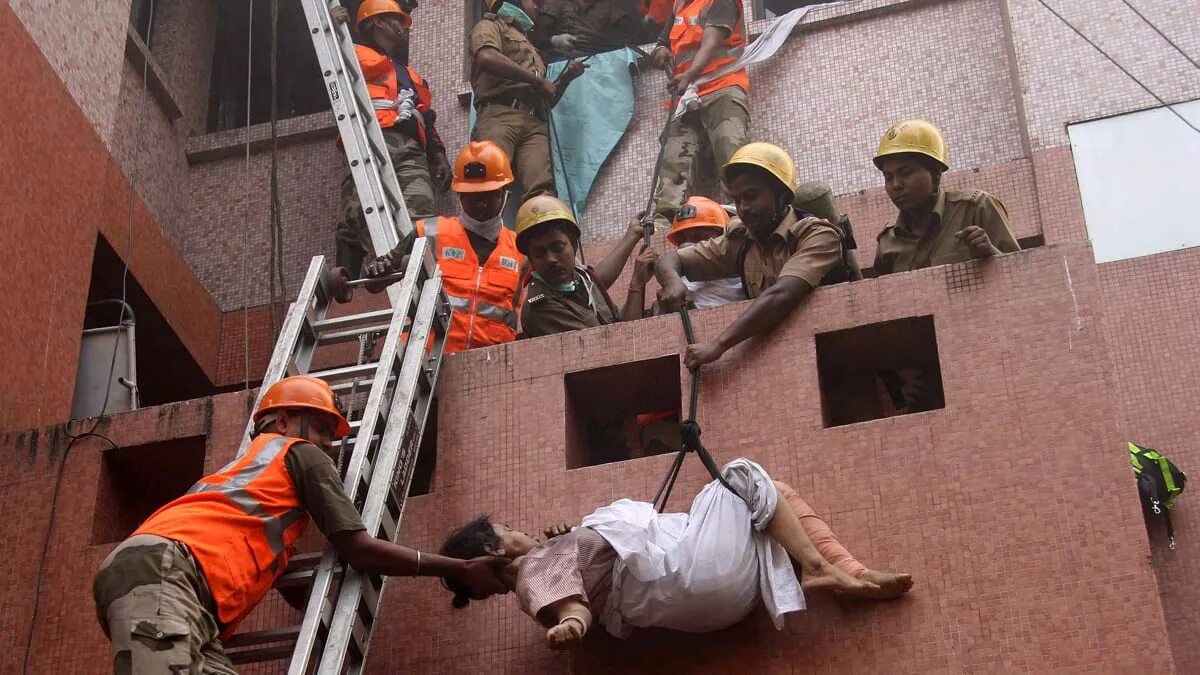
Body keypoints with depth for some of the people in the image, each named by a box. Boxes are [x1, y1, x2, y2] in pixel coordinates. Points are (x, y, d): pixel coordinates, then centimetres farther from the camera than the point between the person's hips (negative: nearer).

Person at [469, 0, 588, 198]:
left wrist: (567, 76, 24)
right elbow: (487, 58, -7)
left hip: (534, 122, 6)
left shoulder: (529, 47, 40)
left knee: (542, 192, -21)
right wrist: (538, 81, -3)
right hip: (500, 115, -6)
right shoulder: (490, 25, 18)